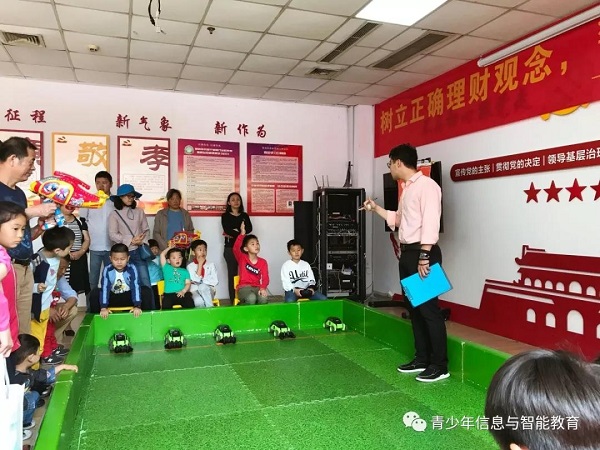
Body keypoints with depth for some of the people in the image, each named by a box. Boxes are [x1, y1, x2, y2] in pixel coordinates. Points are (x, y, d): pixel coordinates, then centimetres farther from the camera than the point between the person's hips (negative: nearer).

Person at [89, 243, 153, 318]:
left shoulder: (132, 269, -18)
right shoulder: (107, 270, -16)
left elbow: (136, 287, -24)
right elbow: (104, 288, -22)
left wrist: (137, 306, -33)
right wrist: (104, 307, -31)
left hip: (129, 297, -1)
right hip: (112, 298, 1)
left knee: (146, 291, -24)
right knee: (94, 292, -22)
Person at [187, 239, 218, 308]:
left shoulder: (211, 265, 10)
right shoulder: (190, 266, 5)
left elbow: (215, 281, 2)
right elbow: (196, 280, -9)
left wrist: (201, 281, -8)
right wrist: (200, 264, -7)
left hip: (208, 291, 2)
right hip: (195, 291, -2)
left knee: (202, 286, -34)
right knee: (199, 302, -38)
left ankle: (209, 307, -24)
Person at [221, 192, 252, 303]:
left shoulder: (245, 216, 14)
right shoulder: (225, 216, 7)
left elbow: (249, 229, -3)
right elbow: (227, 230, -10)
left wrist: (234, 233, -11)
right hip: (230, 248, -2)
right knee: (232, 274, -2)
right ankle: (233, 300, 2)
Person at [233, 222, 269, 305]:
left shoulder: (263, 262, 7)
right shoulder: (242, 258, 0)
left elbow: (265, 277, -4)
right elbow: (236, 248, -20)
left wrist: (263, 288, -24)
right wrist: (242, 233, -28)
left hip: (256, 287, 2)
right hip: (244, 287, -2)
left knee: (263, 298, -31)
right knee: (251, 298, -36)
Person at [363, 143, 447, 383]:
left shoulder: (426, 185, -11)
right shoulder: (406, 188, 16)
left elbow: (430, 222, -19)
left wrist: (424, 256, -23)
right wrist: (376, 208, 27)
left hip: (422, 253, -10)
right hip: (407, 253, 10)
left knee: (429, 309, -4)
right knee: (414, 308, 13)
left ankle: (440, 365, 6)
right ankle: (422, 359, 24)